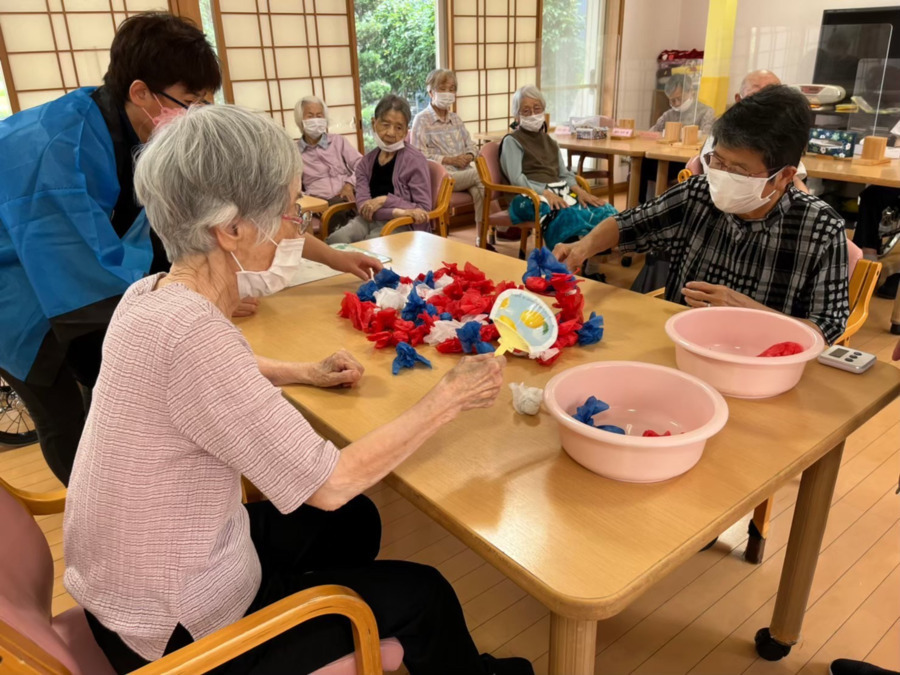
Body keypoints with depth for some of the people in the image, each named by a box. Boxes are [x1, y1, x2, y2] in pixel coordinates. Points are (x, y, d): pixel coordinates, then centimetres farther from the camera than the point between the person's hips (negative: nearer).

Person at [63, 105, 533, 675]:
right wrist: (449, 399, -20)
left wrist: (305, 373, 7)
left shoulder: (153, 293, -6)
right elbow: (329, 485, -29)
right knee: (424, 595, 5)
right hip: (174, 629, -8)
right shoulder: (191, 331, -34)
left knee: (355, 521, 22)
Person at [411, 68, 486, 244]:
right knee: (480, 173, -28)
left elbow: (471, 145, 20)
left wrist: (469, 156, -5)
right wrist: (449, 160, -16)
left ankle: (481, 237, -24)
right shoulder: (422, 120, 0)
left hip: (464, 173, 5)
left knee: (479, 190, -28)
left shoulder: (455, 118, 20)